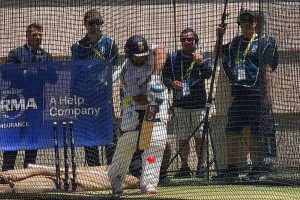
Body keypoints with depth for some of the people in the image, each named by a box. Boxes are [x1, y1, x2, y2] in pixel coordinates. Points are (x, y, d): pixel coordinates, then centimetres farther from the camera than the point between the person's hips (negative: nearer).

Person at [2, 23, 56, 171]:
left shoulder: (46, 57, 12)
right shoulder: (16, 54, 3)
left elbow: (53, 79, 7)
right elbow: (5, 73, -7)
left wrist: (43, 72, -12)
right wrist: (25, 73, -14)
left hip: (37, 102, 3)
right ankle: (7, 168, -1)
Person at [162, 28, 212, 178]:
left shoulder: (203, 56, 1)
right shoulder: (173, 58, 6)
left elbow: (208, 74, -14)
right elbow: (165, 76, 9)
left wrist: (200, 62, -31)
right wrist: (171, 83, -12)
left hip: (198, 102, -2)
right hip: (180, 102, 2)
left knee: (200, 137, 0)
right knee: (183, 138, 5)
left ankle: (201, 166, 10)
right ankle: (184, 166, 13)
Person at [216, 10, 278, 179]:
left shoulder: (264, 43, -1)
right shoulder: (235, 43, 16)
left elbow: (267, 70, -6)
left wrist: (267, 94, -13)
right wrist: (219, 37, 12)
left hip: (256, 93, -6)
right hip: (237, 93, 6)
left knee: (254, 133, -4)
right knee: (232, 131, 6)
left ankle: (256, 167, 3)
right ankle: (233, 168, 15)